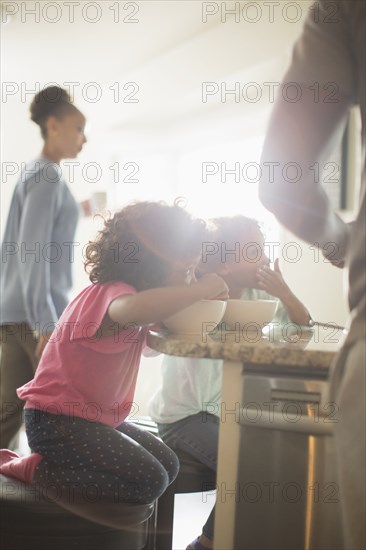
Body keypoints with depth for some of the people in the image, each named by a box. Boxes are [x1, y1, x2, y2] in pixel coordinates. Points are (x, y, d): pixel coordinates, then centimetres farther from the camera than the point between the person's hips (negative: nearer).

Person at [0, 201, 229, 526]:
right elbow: (130, 310, -50)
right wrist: (200, 290, -36)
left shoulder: (124, 291, 8)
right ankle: (29, 469, -6)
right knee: (147, 481, -17)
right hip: (56, 420, -10)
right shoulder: (113, 291, -24)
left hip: (97, 416, 10)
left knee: (167, 466, 9)